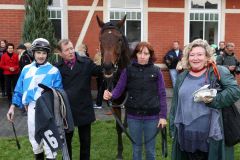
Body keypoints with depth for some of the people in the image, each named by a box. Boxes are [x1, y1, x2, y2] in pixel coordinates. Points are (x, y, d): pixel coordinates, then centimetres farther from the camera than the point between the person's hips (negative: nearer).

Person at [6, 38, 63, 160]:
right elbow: (19, 90, 11)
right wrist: (12, 107, 8)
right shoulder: (26, 69, 7)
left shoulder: (54, 71, -4)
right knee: (35, 138, 18)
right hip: (32, 108, 4)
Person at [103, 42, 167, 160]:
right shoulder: (128, 70, -4)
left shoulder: (156, 71, -4)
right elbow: (119, 89, -8)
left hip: (152, 116, 0)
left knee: (150, 149, 15)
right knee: (136, 148, 17)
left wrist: (163, 116, -6)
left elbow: (162, 95, -3)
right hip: (133, 116, 0)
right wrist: (111, 95, -29)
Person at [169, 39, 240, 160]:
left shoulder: (219, 72, -3)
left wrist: (213, 99, -25)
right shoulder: (182, 77, 11)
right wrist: (173, 128, 15)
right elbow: (175, 104, 15)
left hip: (211, 136, -4)